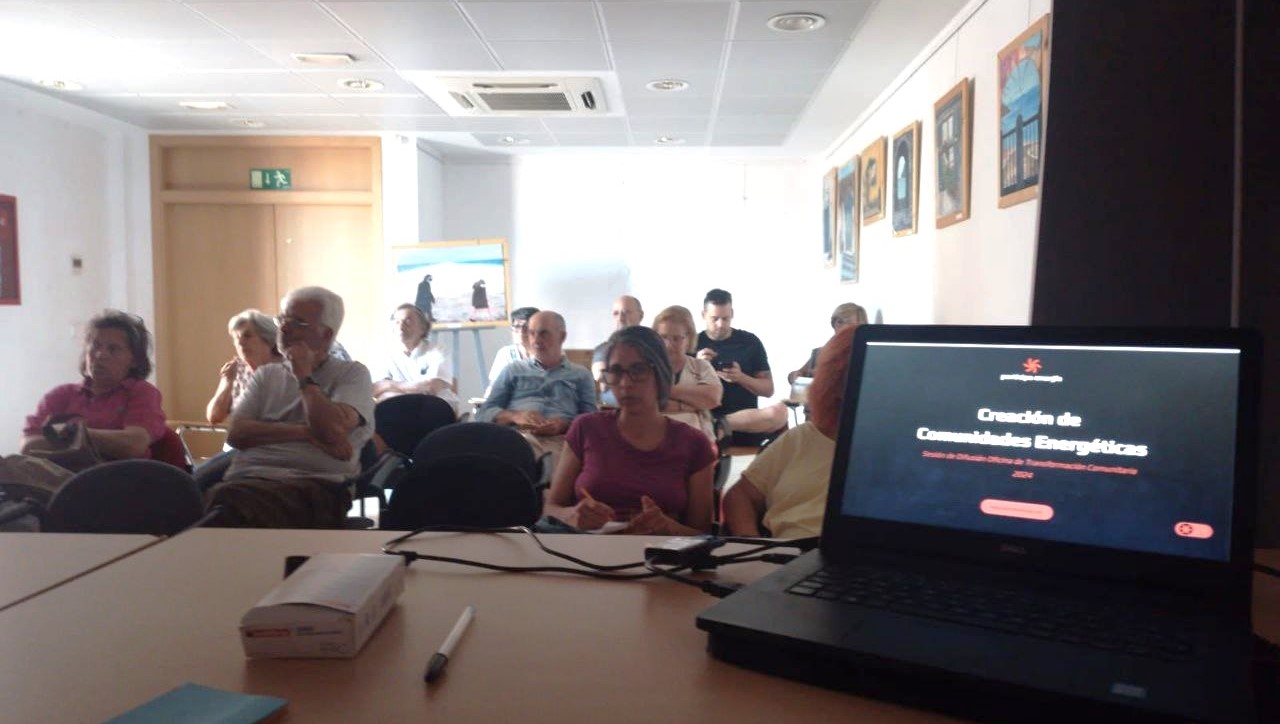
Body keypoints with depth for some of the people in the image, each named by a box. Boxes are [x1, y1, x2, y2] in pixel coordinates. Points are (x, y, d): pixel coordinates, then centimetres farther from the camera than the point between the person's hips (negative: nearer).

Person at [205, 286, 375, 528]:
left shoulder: (352, 374, 10)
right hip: (248, 478, 4)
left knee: (224, 505, -36)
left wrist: (304, 376, 2)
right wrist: (306, 433, -6)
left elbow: (332, 432, -9)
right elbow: (236, 433, 6)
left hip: (312, 485, -4)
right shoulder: (266, 374, 23)